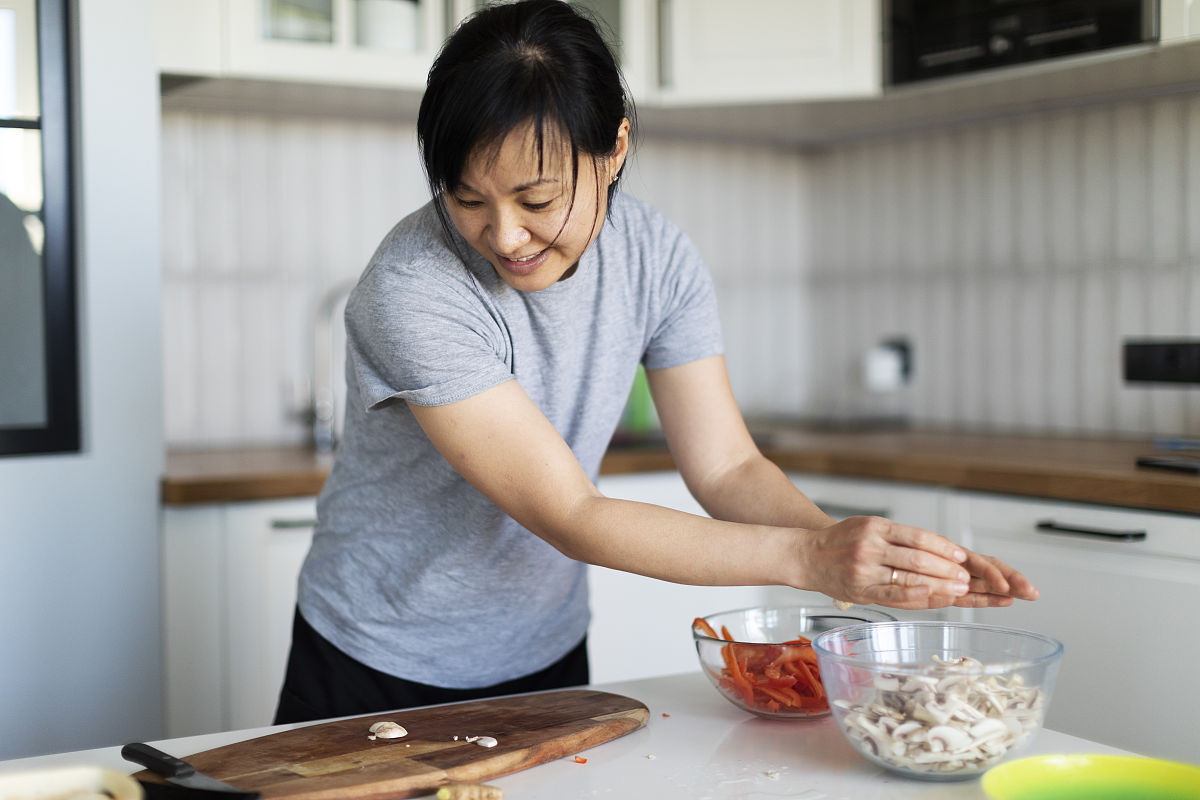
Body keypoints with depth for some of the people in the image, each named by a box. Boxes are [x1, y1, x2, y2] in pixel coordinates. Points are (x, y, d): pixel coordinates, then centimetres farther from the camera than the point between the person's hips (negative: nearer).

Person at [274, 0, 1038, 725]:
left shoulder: (657, 257, -11)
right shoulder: (412, 289, -28)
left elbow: (727, 468, -9)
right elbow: (570, 518, -29)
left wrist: (858, 555, -27)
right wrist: (806, 556, -35)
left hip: (545, 655, 4)